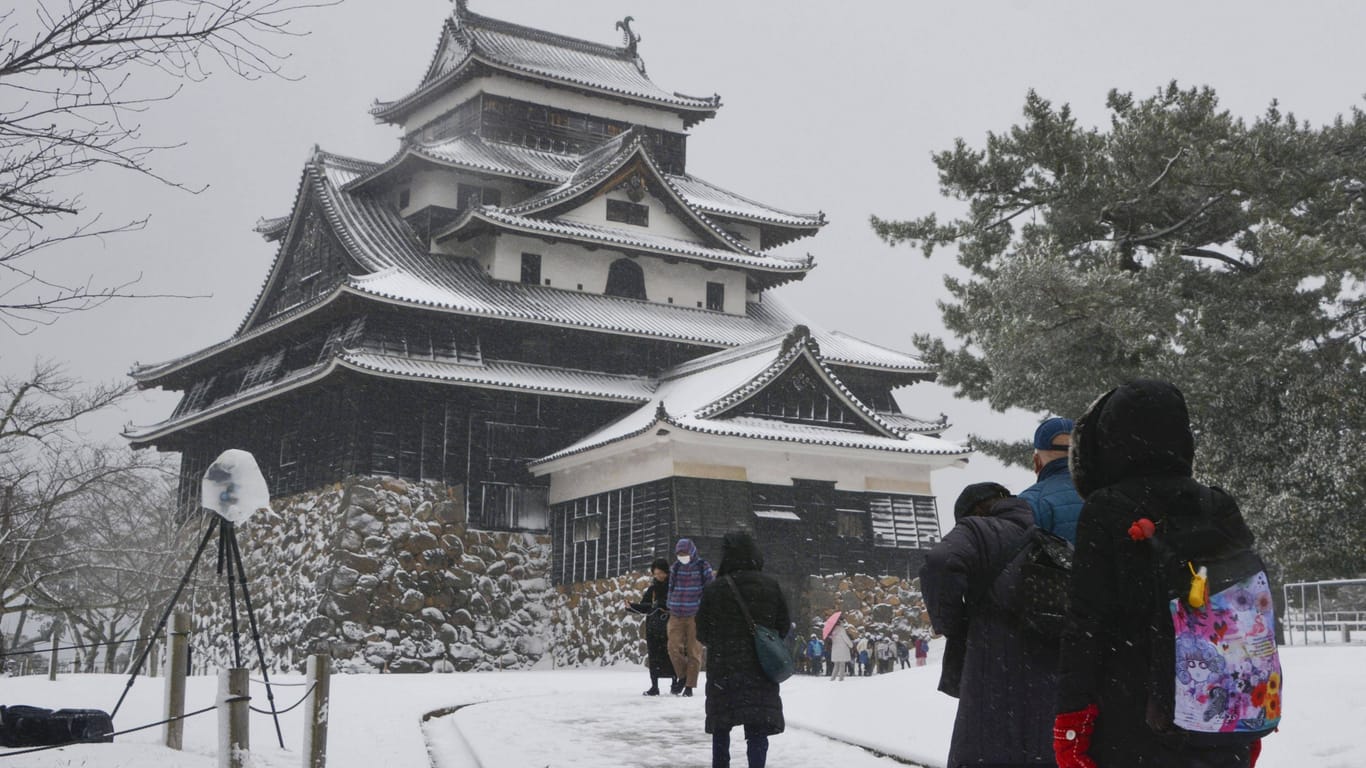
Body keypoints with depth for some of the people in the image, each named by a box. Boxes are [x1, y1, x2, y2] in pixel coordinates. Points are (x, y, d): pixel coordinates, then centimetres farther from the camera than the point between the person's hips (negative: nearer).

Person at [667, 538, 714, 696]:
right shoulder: (675, 567, 10)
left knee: (694, 651, 0)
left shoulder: (703, 567, -1)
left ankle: (689, 685, 7)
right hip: (676, 616, 3)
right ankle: (682, 676, 13)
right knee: (674, 647, -9)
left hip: (696, 616, -3)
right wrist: (670, 608, 16)